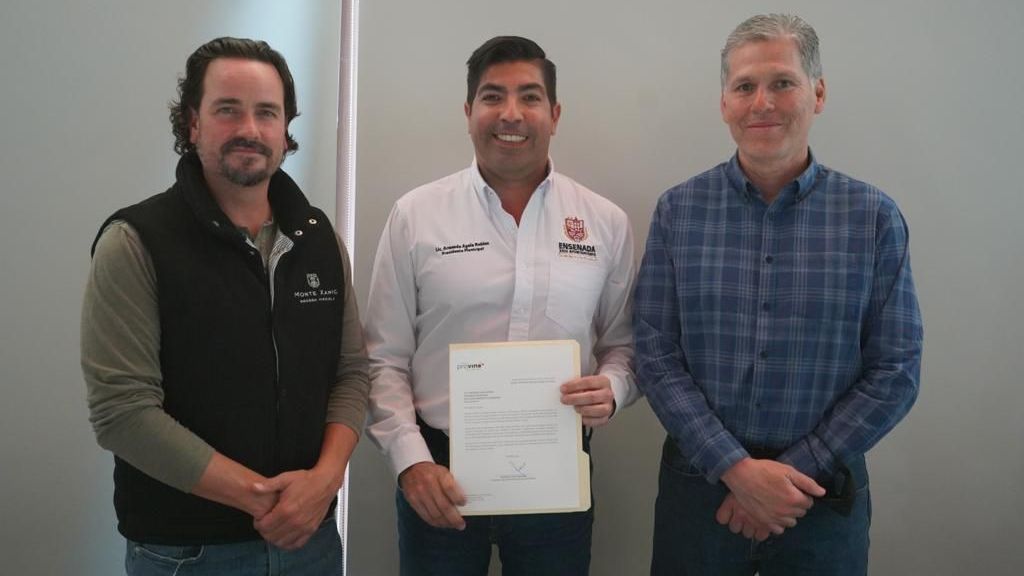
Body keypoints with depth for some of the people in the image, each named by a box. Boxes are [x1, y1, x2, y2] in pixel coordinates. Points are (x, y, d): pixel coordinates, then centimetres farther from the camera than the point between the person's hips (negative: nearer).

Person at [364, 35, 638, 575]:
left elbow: (624, 346, 9)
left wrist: (611, 388, -11)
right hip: (440, 475, -1)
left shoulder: (606, 222, 2)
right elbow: (384, 359, -1)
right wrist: (411, 460, -10)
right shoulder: (415, 215, -2)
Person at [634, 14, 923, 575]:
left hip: (823, 489, 0)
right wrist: (736, 468, -15)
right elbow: (656, 358, -6)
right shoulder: (677, 210, -3)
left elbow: (895, 372, -5)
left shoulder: (874, 217, -4)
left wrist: (791, 470, -11)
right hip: (699, 479, 0)